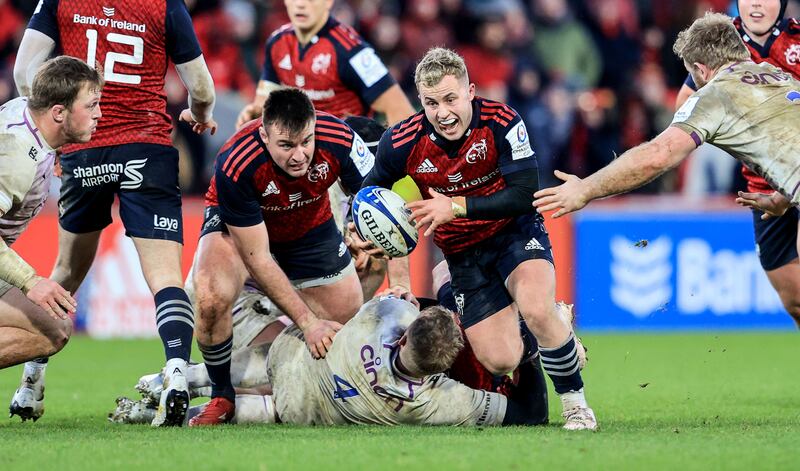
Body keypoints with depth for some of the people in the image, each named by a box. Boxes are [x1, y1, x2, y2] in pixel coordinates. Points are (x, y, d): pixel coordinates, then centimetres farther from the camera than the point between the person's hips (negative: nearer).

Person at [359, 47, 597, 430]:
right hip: (463, 252, 2)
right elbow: (370, 190, 0)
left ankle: (575, 403, -7)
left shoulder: (502, 122, -23)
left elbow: (524, 194, -27)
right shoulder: (402, 142, -17)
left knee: (537, 311, -32)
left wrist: (457, 206, -35)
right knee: (500, 361, -8)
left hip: (516, 232, -2)